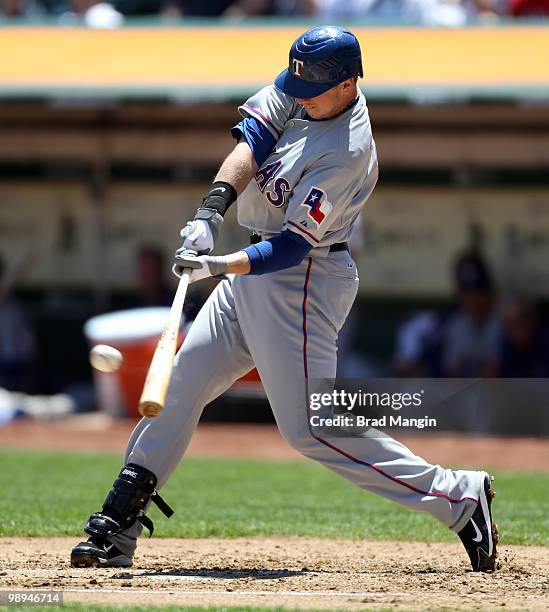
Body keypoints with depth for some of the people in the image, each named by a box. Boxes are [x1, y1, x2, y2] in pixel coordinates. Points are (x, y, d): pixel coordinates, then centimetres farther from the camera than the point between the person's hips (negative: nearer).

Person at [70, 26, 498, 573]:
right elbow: (251, 139, -10)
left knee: (310, 427, -12)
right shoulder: (300, 90, -1)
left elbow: (292, 246, -26)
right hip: (255, 272, 9)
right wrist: (212, 209, -24)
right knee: (181, 382, 8)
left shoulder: (345, 153, -24)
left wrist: (220, 266, -37)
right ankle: (114, 532, 14)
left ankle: (459, 496, -8)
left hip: (302, 279, -9)